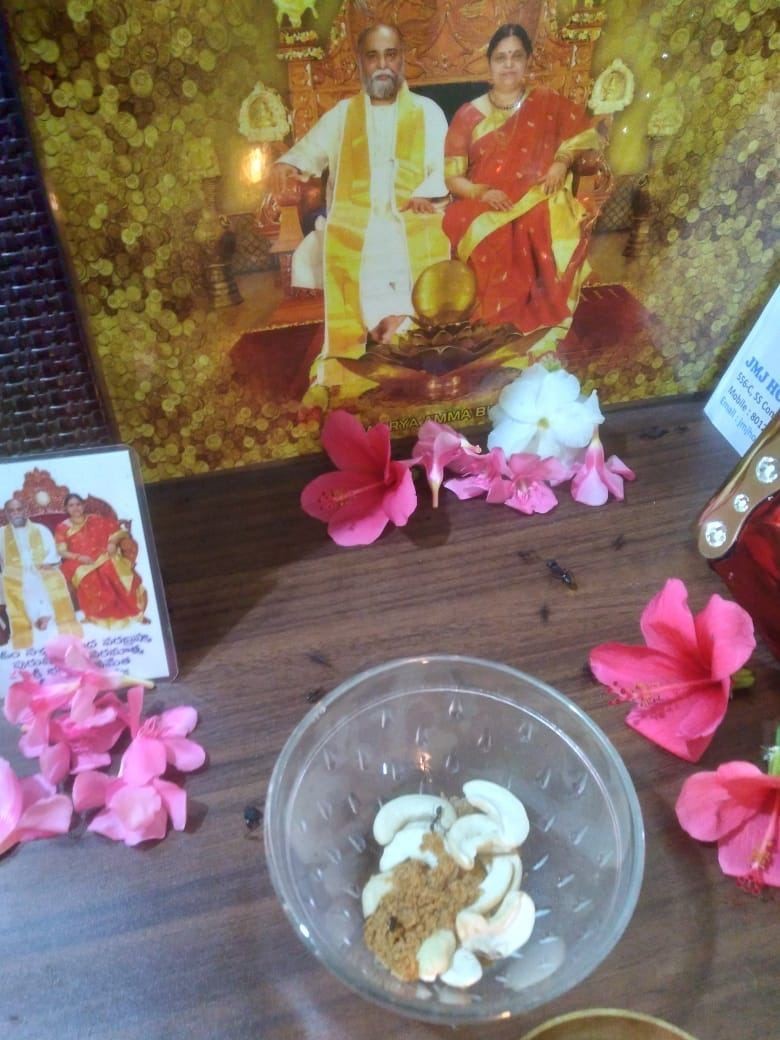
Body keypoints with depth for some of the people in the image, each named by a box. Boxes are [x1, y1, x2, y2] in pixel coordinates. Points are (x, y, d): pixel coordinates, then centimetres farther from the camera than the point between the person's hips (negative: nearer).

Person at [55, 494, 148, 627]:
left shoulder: (96, 520, 16)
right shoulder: (62, 528, 13)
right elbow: (62, 551, 3)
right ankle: (102, 613, -33)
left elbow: (119, 531, 12)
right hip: (79, 562, 0)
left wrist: (113, 542, -9)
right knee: (86, 575, -38)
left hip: (101, 556, 0)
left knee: (110, 567, -36)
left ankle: (127, 609, -33)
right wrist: (79, 557, -15)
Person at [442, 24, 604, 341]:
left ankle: (542, 313, -25)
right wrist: (482, 193, -16)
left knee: (552, 223, -35)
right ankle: (502, 314, -24)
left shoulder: (547, 103, 13)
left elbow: (581, 133, 20)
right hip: (483, 205, -1)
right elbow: (452, 178, 4)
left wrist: (561, 162, -1)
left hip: (537, 198, 1)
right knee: (490, 234, -37)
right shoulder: (468, 115, 8)